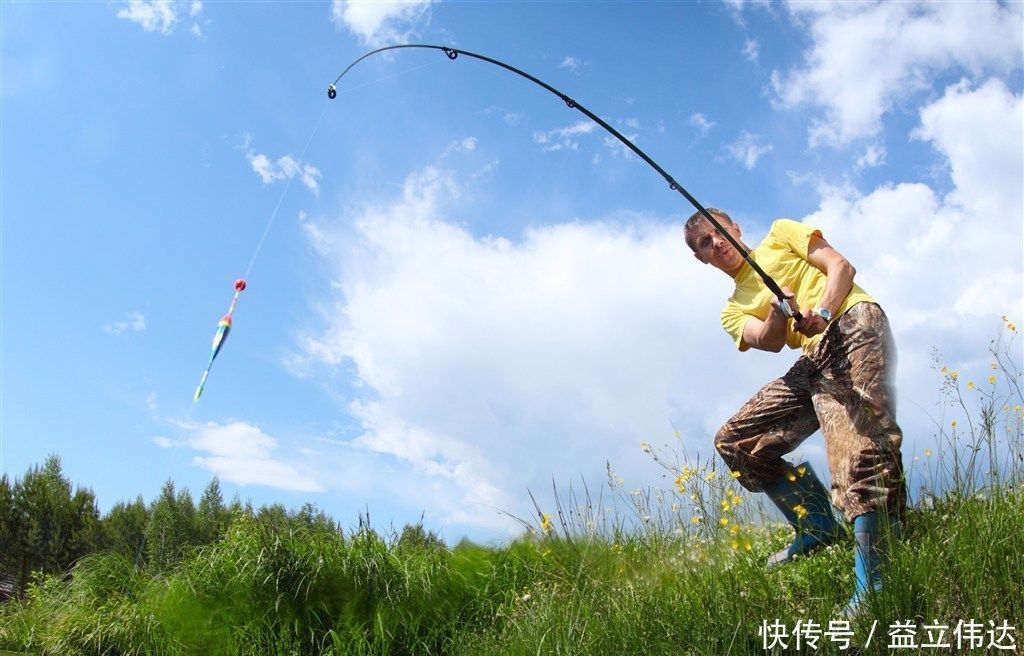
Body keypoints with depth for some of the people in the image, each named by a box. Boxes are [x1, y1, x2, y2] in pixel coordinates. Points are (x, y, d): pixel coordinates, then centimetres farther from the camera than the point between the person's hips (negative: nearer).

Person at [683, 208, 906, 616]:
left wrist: (821, 312, -15)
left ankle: (873, 582, -30)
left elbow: (841, 266, 5)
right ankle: (818, 528, 7)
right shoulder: (733, 310, 22)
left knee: (857, 443, -27)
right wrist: (779, 312, -23)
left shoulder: (781, 233, 18)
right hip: (813, 361, 6)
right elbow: (768, 342, 0)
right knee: (735, 441, 0)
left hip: (852, 324, -5)